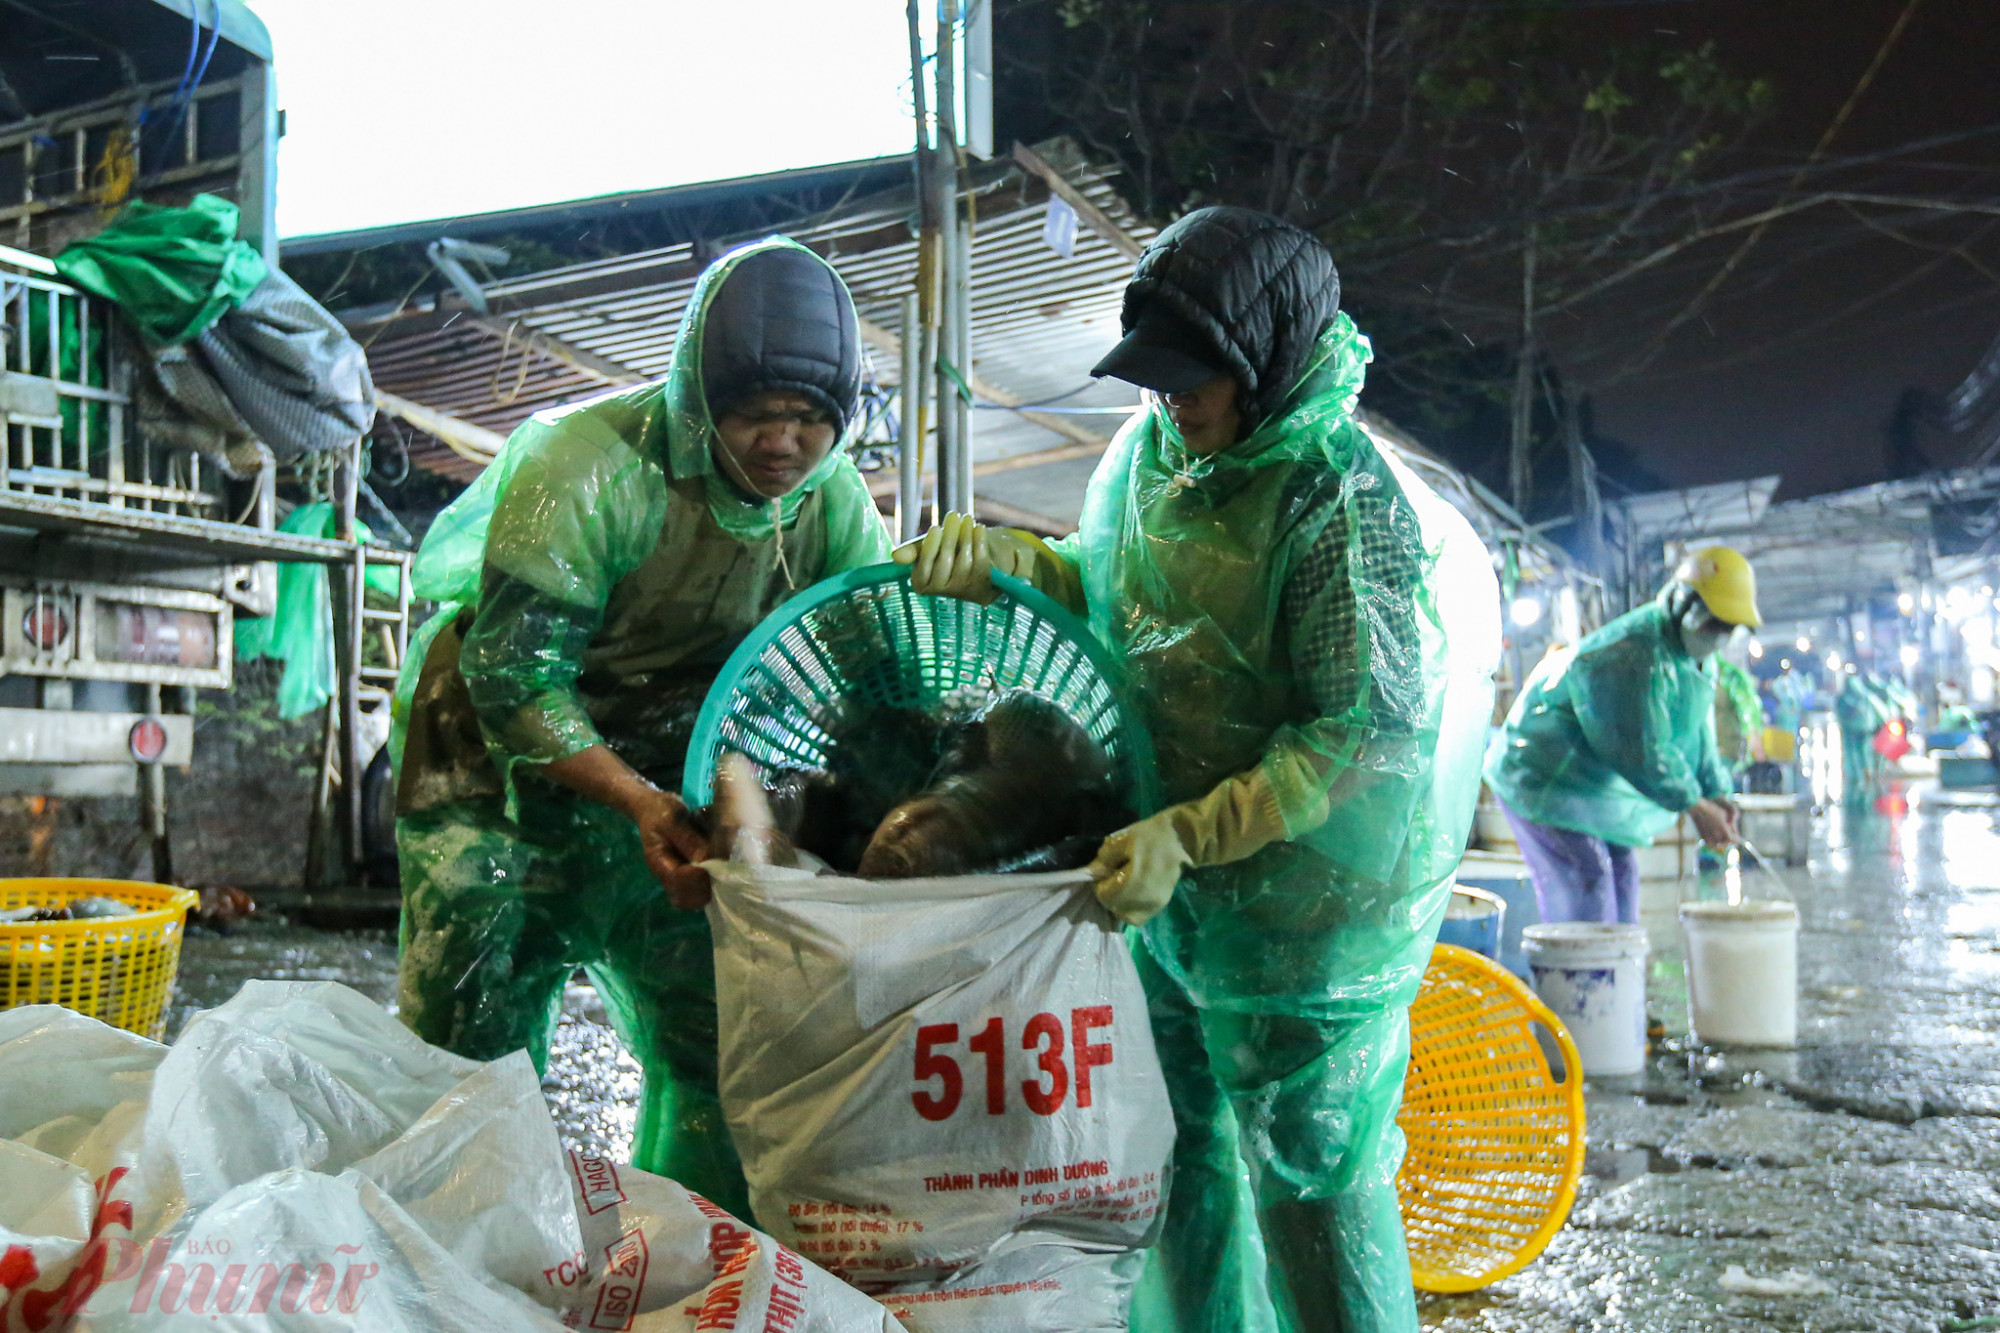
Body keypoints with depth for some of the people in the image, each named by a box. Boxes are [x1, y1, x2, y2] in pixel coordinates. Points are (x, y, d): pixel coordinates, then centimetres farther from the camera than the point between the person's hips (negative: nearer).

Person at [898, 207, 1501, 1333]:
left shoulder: (1346, 505, -23)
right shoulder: (1158, 444, 0)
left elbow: (1364, 732, -24)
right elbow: (1108, 584, 15)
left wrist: (1189, 837, -29)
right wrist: (1003, 560, -5)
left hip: (1303, 894, -8)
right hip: (1172, 876, 8)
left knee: (1311, 1174, 6)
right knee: (1186, 1151, 22)